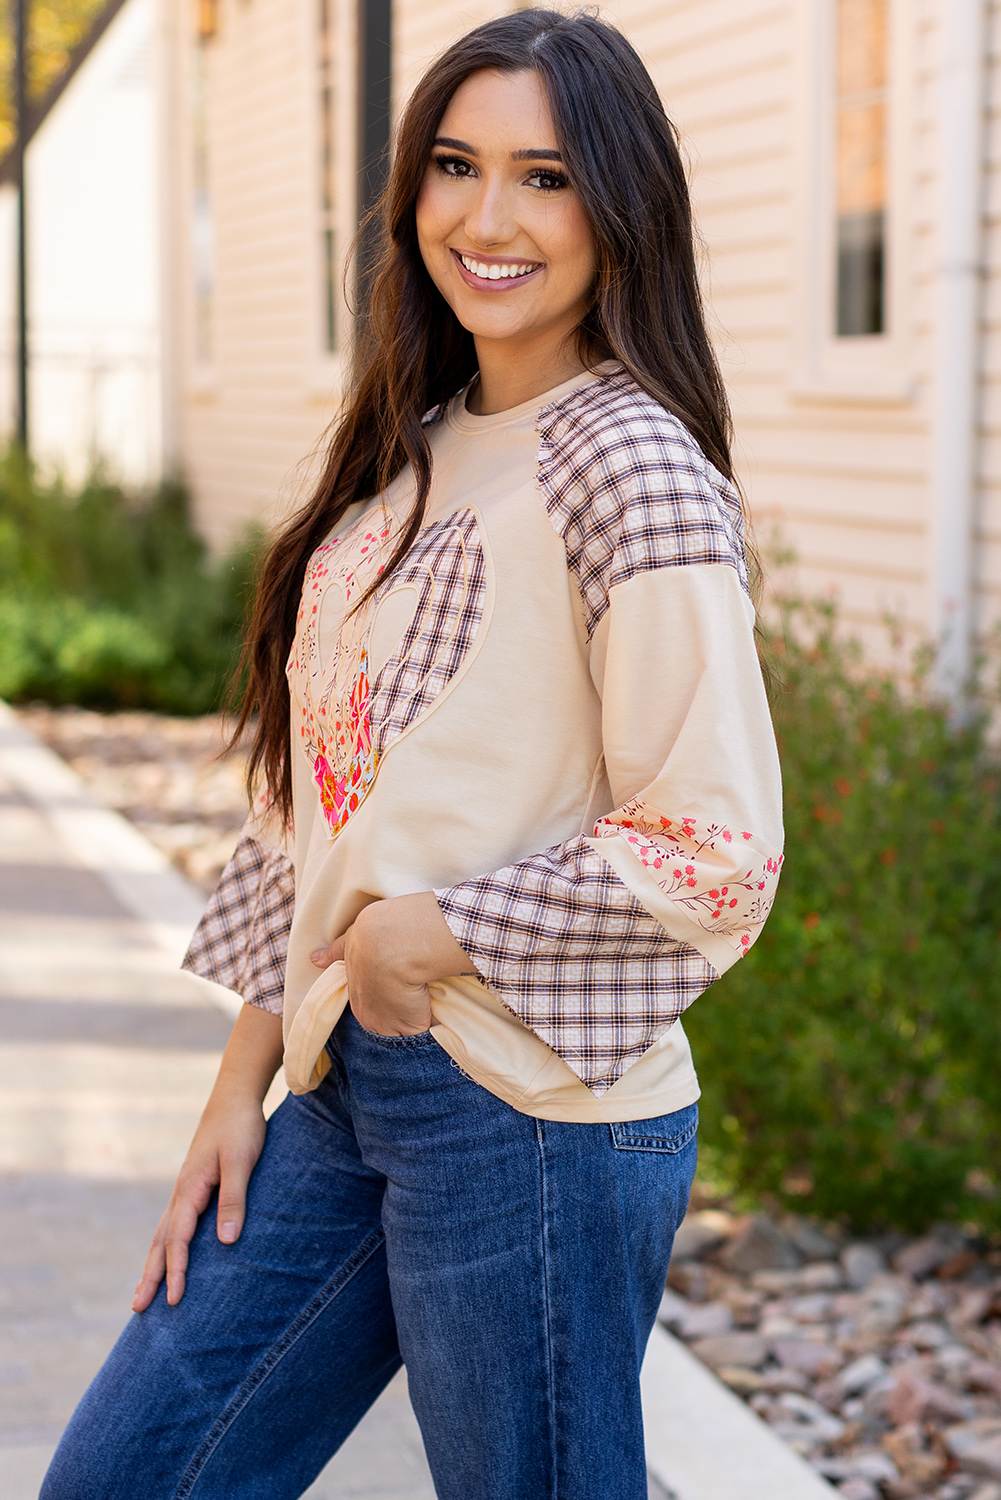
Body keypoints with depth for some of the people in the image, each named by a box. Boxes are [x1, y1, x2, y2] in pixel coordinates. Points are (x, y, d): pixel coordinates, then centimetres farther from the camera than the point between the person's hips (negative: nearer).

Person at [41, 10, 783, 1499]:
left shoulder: (628, 465, -13)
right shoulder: (413, 453, 12)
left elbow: (714, 853, -17)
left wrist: (426, 933, -13)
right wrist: (244, 1084, 12)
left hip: (534, 1111, -8)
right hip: (345, 1088, 8)